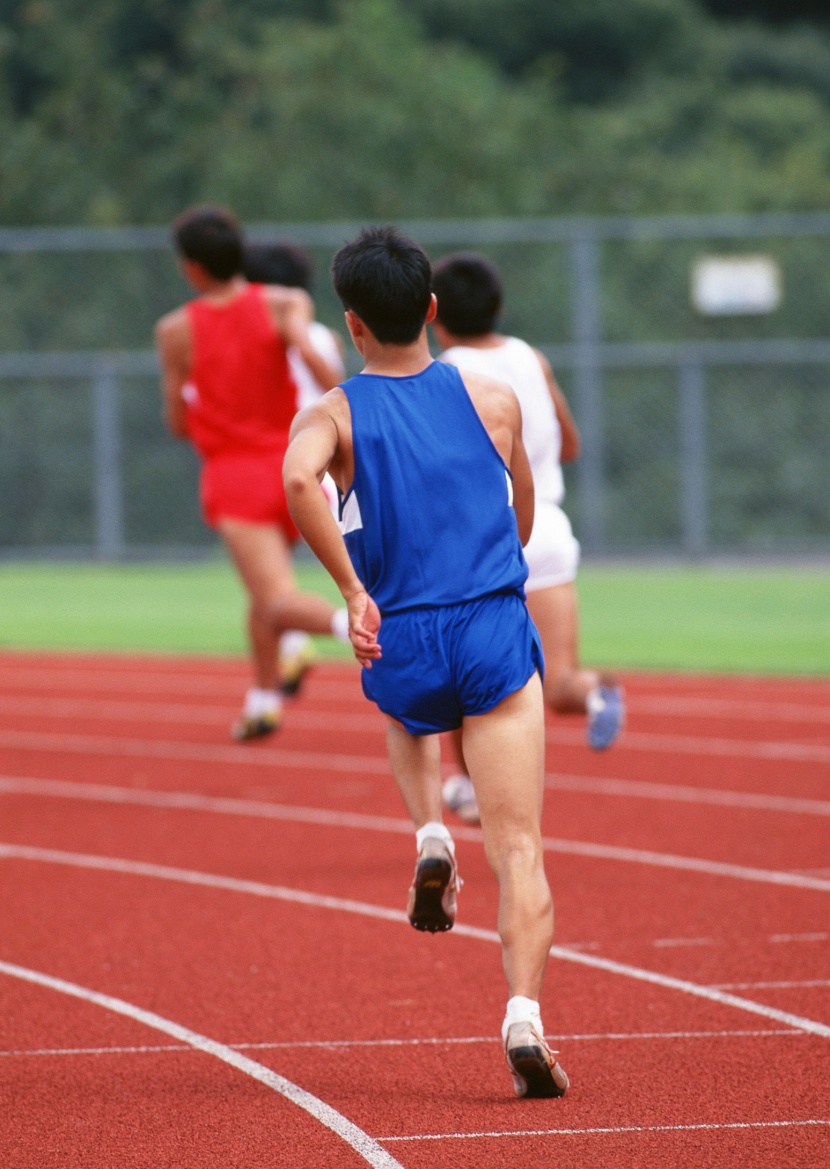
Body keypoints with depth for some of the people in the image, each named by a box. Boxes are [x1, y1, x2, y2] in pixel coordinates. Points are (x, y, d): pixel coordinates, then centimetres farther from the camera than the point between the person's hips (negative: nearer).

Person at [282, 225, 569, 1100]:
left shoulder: (333, 414, 1)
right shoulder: (494, 400, 8)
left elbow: (297, 479, -22)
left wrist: (353, 591, -17)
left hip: (400, 642, 1)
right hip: (498, 634, -1)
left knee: (405, 715, 39)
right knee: (518, 849, -4)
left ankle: (429, 835, 13)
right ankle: (524, 1018, -21)